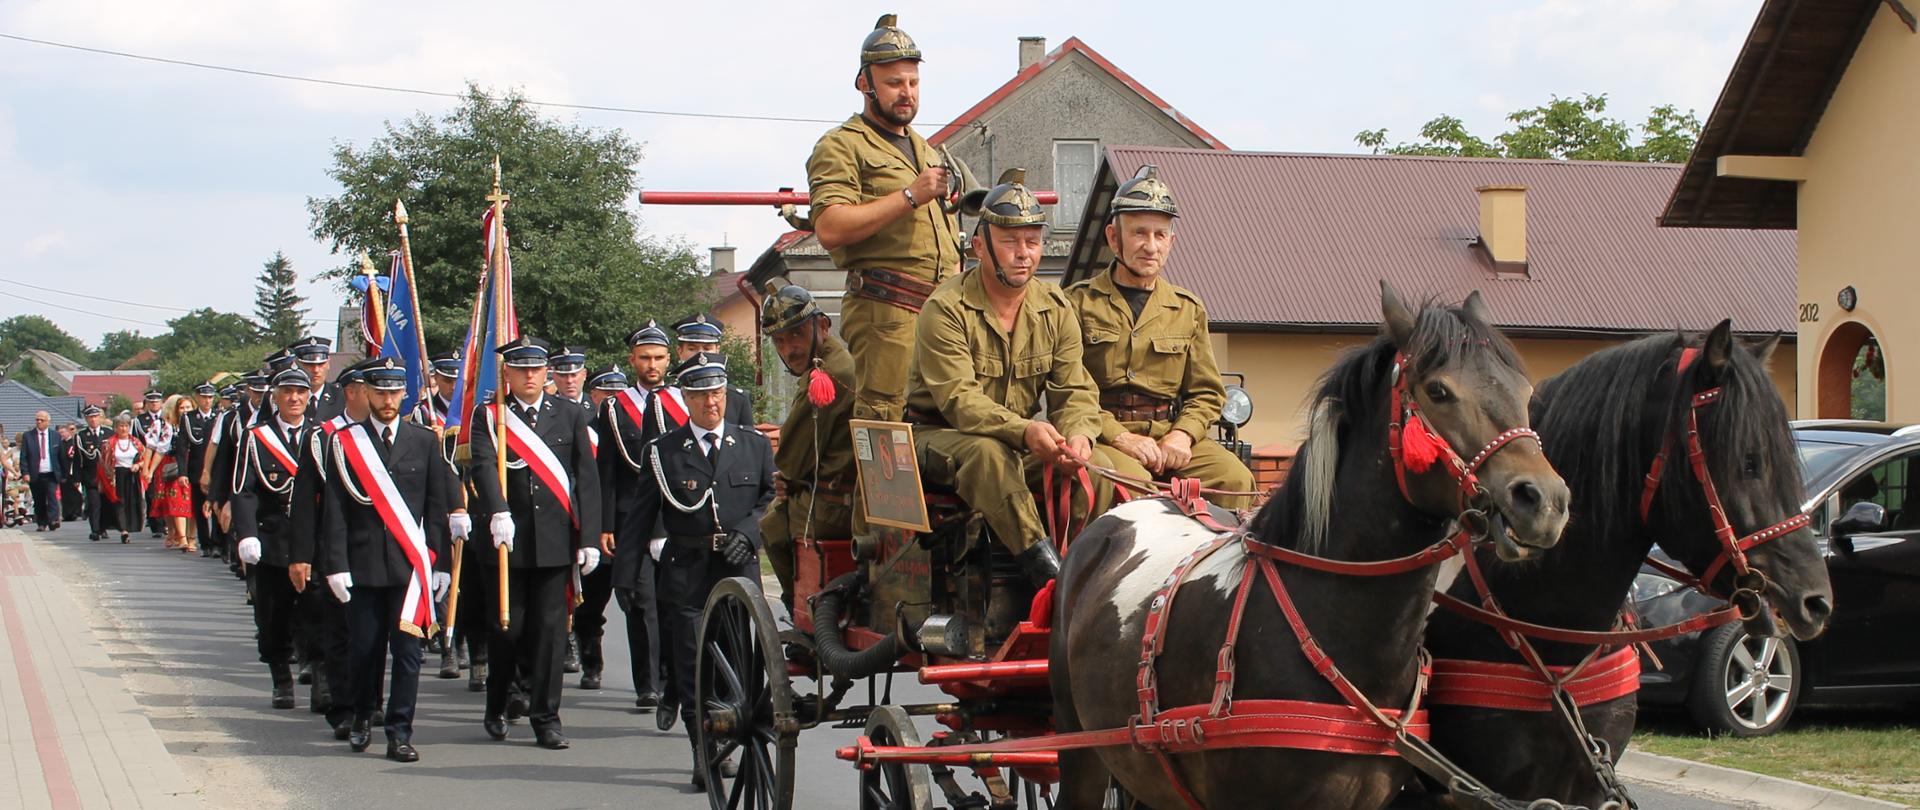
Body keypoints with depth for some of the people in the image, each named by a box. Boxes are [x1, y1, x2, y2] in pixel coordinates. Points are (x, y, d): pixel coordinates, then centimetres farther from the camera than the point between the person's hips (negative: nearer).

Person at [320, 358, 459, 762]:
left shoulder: (425, 441, 8)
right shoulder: (344, 442, 4)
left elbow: (438, 508, 8)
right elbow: (335, 510, 1)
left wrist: (439, 563, 4)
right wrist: (336, 564, -5)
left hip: (411, 564, 0)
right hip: (364, 565, 0)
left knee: (407, 650, -2)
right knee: (363, 649, 5)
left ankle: (399, 733, 3)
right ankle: (363, 718, 27)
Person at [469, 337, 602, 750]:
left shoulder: (571, 416, 8)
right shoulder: (488, 417, 3)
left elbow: (587, 478, 6)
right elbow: (483, 466, -13)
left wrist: (589, 537, -1)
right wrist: (498, 512, -31)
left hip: (556, 541, 1)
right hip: (508, 540, -1)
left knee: (550, 628, 0)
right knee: (506, 627, 5)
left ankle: (546, 717, 6)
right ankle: (496, 708, 25)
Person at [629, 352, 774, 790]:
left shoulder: (755, 445, 10)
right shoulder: (663, 451, 4)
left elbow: (772, 498, 12)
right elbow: (643, 515, 4)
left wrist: (746, 532, -6)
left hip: (739, 571, 2)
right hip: (686, 572, -2)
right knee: (693, 663, -8)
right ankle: (704, 752, -9)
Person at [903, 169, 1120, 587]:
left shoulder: (1056, 309, 4)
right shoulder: (947, 310, -14)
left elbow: (1075, 391, -1)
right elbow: (959, 399, -25)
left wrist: (1078, 434, -26)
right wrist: (1024, 430, -41)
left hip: (1020, 443, 5)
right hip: (938, 437, -5)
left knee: (1097, 465, -18)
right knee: (988, 453, -38)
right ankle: (1043, 566, -42)